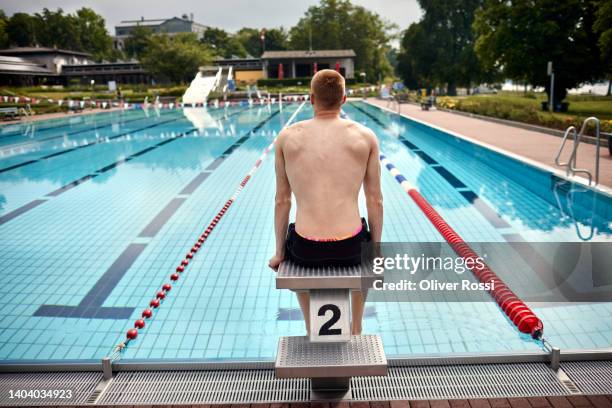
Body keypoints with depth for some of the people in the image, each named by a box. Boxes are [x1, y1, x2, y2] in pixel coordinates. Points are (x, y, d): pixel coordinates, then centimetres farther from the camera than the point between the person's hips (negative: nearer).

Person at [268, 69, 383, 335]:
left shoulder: (287, 137, 3)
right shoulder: (366, 137, 1)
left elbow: (282, 201, 5)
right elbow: (375, 201, 3)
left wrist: (279, 252, 14)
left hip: (305, 249, 0)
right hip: (350, 247, 0)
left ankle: (311, 330, 48)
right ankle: (356, 329, 51)